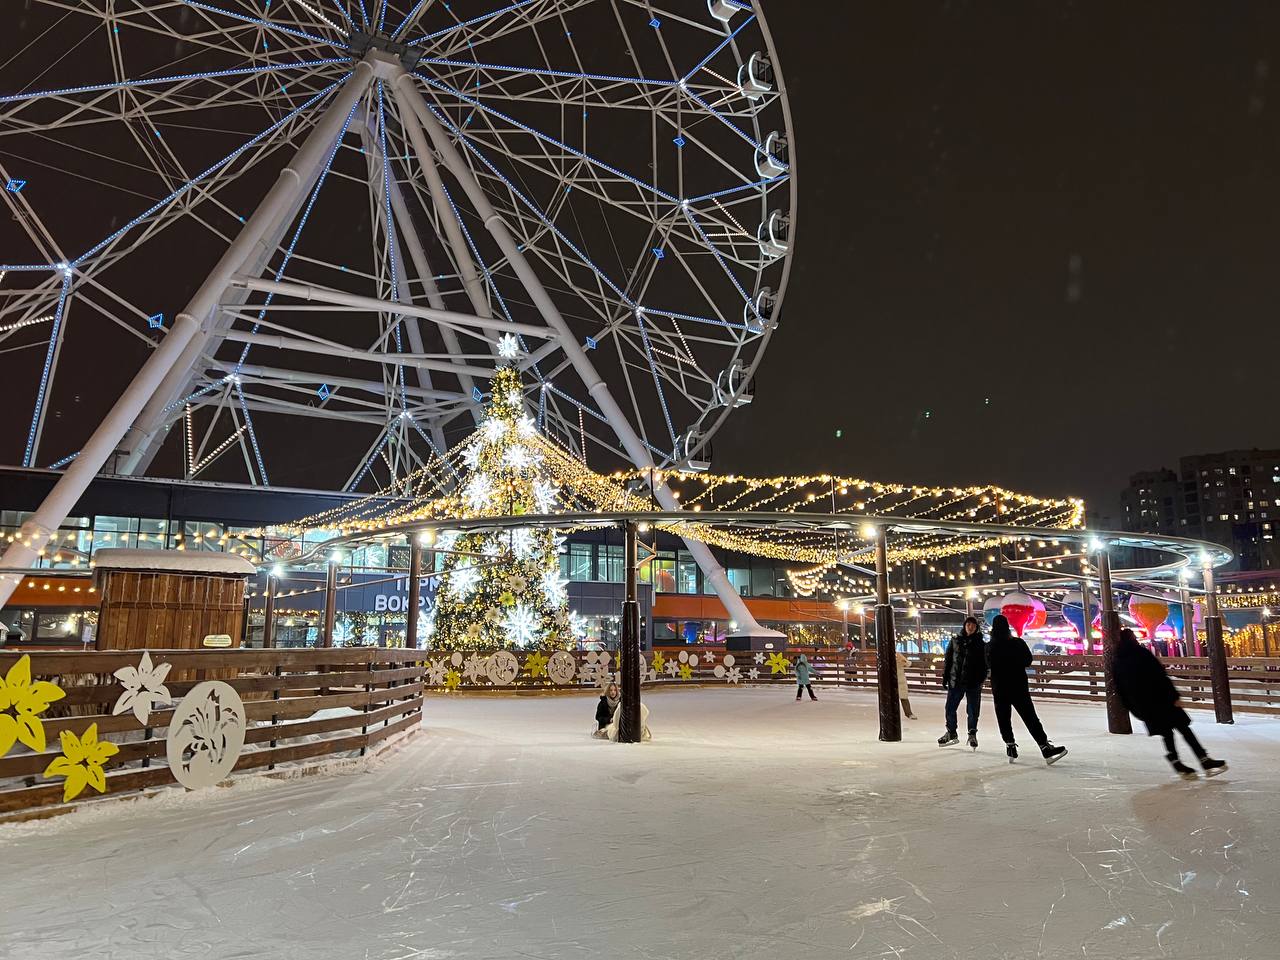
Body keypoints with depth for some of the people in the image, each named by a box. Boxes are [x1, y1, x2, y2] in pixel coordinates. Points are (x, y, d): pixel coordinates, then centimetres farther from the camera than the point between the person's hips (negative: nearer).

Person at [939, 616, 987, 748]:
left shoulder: (980, 643, -1)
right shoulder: (955, 640, 3)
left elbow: (985, 663, 1)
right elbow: (947, 659, 6)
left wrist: (981, 678, -10)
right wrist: (945, 677, 3)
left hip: (974, 682, -1)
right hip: (955, 680, 2)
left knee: (973, 710, 5)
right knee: (950, 708, 6)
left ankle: (972, 734, 25)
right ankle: (951, 732, 23)